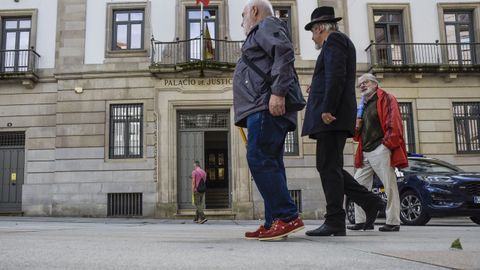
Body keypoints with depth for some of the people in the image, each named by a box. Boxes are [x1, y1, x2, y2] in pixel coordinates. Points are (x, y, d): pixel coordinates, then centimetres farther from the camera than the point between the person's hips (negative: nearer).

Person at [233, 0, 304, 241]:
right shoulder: (259, 35, 34)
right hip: (262, 110, 10)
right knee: (269, 164, 4)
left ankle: (288, 217, -18)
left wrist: (277, 92, -24)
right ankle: (273, 224, 4)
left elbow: (285, 53, -14)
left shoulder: (267, 25, 6)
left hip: (267, 106, -10)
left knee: (259, 160, -17)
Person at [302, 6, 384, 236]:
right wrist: (318, 90, 25)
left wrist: (327, 108, -22)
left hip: (332, 115, -10)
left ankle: (335, 222, -6)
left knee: (329, 167, -9)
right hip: (335, 116, 10)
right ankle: (369, 201, 10)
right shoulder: (341, 42, 29)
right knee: (327, 166, 9)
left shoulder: (334, 40, -2)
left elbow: (336, 76, -18)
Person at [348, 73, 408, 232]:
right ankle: (361, 221, 11)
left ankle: (393, 222, 2)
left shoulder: (385, 98, 2)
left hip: (380, 150, -8)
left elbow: (394, 123, -10)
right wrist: (357, 126, 5)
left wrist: (388, 143, -16)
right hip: (365, 153, 8)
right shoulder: (363, 105, 23)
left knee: (389, 186, -4)